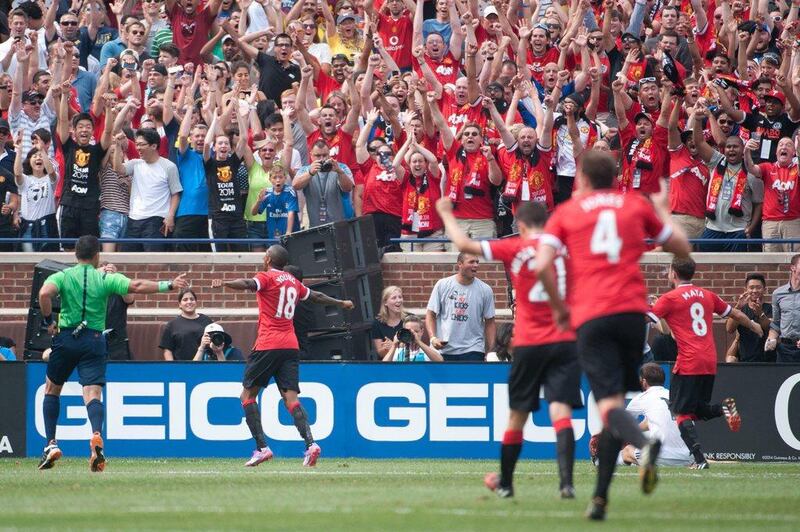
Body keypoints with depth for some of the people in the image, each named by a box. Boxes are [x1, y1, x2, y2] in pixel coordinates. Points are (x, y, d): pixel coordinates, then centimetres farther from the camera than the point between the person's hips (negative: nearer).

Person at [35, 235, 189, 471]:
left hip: (66, 338, 0)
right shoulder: (106, 279, 2)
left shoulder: (62, 276, 1)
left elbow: (45, 294, -18)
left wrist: (48, 320, -5)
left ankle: (51, 444, 12)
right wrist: (169, 285, 1)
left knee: (51, 389, 19)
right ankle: (97, 435, -36)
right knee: (93, 394, -6)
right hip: (94, 341, 0)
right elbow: (136, 286, -6)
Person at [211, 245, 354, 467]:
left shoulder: (267, 278, -2)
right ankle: (310, 443, -20)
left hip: (268, 345, -6)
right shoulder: (293, 282, 18)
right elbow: (317, 296, 34)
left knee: (248, 394, 4)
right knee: (290, 398, 0)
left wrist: (223, 283, -40)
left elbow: (248, 284, -24)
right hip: (290, 345, 6)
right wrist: (341, 303, 52)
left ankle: (261, 447, -6)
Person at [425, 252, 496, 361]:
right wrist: (433, 338, -12)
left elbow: (489, 322, 6)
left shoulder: (485, 290, 1)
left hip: (473, 350, -1)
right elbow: (431, 314, 4)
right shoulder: (442, 285, 1)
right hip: (444, 350, 1)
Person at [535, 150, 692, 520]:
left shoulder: (565, 213, 10)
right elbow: (682, 249, 22)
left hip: (590, 317, -2)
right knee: (615, 401, 13)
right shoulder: (637, 205, 15)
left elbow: (542, 265, -4)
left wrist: (559, 306, 10)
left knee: (609, 403, -12)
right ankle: (600, 496, 11)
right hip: (632, 310, 2)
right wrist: (663, 212, 39)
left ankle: (644, 444, -45)